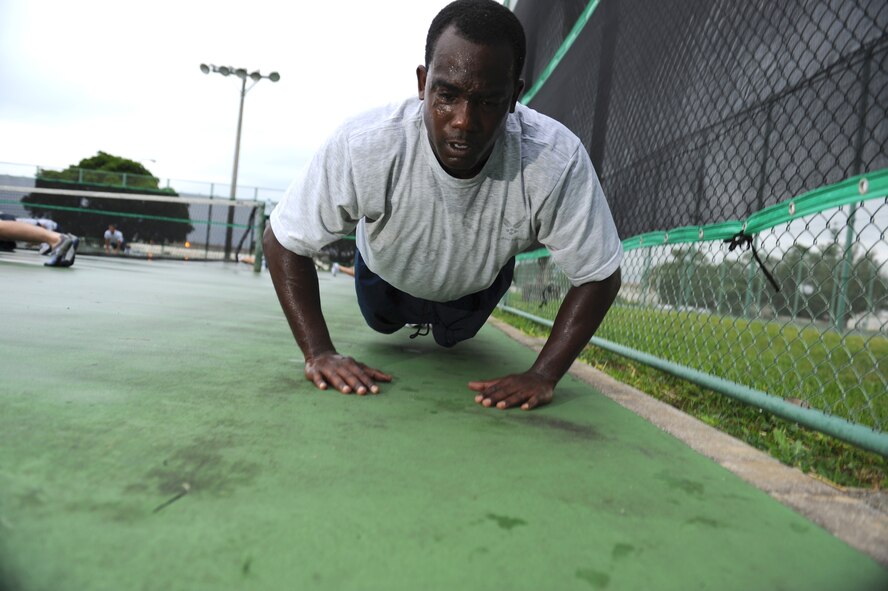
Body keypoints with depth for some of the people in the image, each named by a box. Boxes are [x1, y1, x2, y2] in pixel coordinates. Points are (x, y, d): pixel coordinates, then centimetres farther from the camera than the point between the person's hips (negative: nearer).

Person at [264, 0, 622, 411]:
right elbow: (284, 241, -27)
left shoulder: (558, 160, -42)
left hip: (480, 281, 1)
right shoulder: (361, 146, -42)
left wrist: (542, 375, -39)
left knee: (452, 338, 31)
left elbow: (598, 275, -29)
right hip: (387, 274, 0)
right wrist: (319, 353, -35)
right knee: (383, 325, 32)